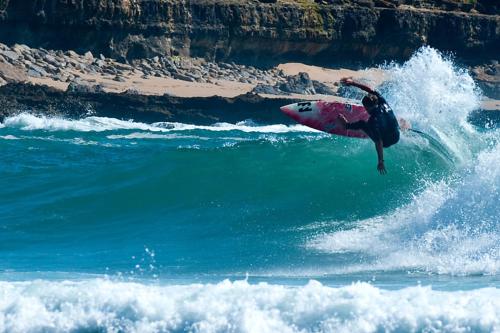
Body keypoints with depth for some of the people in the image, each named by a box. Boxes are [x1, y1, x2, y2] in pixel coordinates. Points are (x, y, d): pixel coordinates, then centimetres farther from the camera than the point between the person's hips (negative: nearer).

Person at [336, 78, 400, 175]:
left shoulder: (374, 120, -34)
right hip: (397, 136, 5)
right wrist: (353, 83, -3)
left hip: (386, 142, -5)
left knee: (362, 124, 8)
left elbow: (379, 142, -36)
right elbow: (371, 90, -4)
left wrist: (381, 161, -34)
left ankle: (346, 126, 34)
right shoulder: (382, 102, -17)